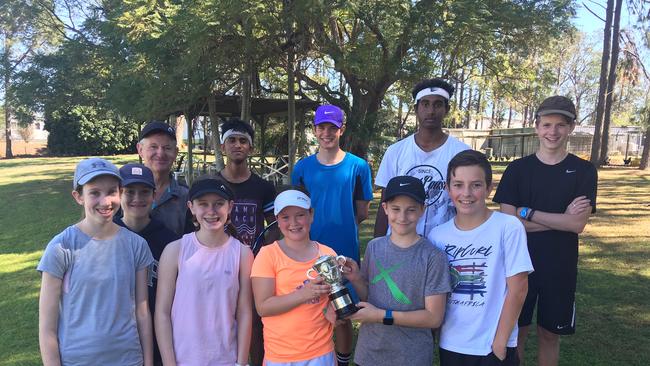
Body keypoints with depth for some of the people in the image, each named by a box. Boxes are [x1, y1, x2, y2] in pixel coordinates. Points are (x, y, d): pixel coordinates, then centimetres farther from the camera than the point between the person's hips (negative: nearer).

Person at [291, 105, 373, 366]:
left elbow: (362, 212, 3)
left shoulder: (358, 166, -3)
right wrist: (319, 226, -4)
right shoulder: (303, 167, 1)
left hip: (345, 253, -1)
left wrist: (339, 225, -3)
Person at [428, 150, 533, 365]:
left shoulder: (509, 228, -14)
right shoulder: (437, 235, -4)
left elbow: (517, 290, -11)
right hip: (450, 345, 3)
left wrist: (500, 342, -10)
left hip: (493, 347, -3)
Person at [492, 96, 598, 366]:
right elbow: (507, 220, -11)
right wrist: (562, 218, -13)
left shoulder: (584, 171, -1)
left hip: (560, 269, 1)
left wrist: (527, 213, -15)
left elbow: (578, 224, -12)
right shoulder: (517, 169, -2)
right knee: (515, 331, 9)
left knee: (550, 334, 14)